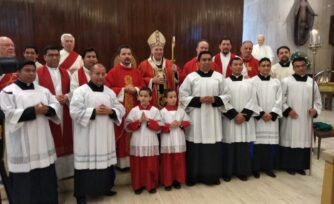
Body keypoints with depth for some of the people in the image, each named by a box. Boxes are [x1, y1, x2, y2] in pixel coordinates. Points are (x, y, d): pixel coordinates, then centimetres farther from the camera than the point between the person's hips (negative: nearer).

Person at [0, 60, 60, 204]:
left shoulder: (43, 90, 13)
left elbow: (56, 105, 8)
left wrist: (47, 109, -13)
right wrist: (33, 111, -19)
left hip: (42, 141, 5)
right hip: (22, 145, -4)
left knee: (46, 177, 12)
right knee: (25, 180, 2)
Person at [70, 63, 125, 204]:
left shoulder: (110, 92, 10)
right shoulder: (80, 91, -6)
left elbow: (121, 109, 8)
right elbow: (75, 112, -15)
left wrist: (110, 111, -11)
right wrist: (94, 111, -19)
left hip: (105, 136, 5)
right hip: (87, 137, -5)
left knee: (106, 161, 14)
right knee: (86, 163, 2)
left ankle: (105, 188, 33)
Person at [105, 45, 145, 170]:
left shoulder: (136, 72, 12)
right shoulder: (113, 72, -2)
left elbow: (143, 87, 8)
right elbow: (107, 89, -9)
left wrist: (135, 89, -12)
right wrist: (123, 90, -15)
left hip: (135, 109, 4)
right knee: (121, 135, 1)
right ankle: (121, 161, 12)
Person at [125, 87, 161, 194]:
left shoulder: (155, 110, 0)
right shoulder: (134, 110, 1)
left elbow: (159, 127, -4)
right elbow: (127, 126, -3)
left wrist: (149, 121, -16)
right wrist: (138, 121, -15)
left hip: (151, 143, 0)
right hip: (137, 143, 1)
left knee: (151, 165, 6)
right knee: (137, 165, 7)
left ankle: (152, 185, 22)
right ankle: (138, 185, 22)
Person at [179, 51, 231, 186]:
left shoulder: (219, 77, 8)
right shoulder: (190, 77, 1)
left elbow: (227, 95, 9)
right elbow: (183, 96, -3)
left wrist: (214, 99, -9)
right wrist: (199, 100, -13)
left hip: (213, 117, 2)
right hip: (196, 117, -2)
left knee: (213, 148, 5)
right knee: (196, 148, 2)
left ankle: (212, 176, 21)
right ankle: (193, 177, 17)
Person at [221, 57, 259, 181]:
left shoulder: (249, 83, 10)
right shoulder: (225, 82, 1)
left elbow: (252, 101, 2)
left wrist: (244, 115, -9)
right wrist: (234, 115, -12)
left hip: (245, 119, 2)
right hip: (229, 119, -2)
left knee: (244, 146, 5)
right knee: (229, 146, 0)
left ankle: (243, 172, 17)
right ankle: (227, 172, 12)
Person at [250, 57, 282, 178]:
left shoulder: (276, 82, 10)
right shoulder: (253, 81, -1)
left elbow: (279, 101, 5)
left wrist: (272, 114, -7)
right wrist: (261, 114, -12)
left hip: (272, 118, 3)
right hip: (257, 118, -3)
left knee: (271, 142, 5)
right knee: (258, 142, -3)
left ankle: (268, 167, 17)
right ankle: (256, 168, 8)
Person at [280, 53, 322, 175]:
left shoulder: (312, 82, 8)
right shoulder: (286, 81, -3)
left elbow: (318, 100, 13)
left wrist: (315, 109, -4)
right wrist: (288, 110, -14)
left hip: (306, 120, 4)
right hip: (290, 119, -3)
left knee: (304, 141, 9)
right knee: (290, 141, 2)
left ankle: (301, 166, 23)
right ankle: (289, 166, 15)